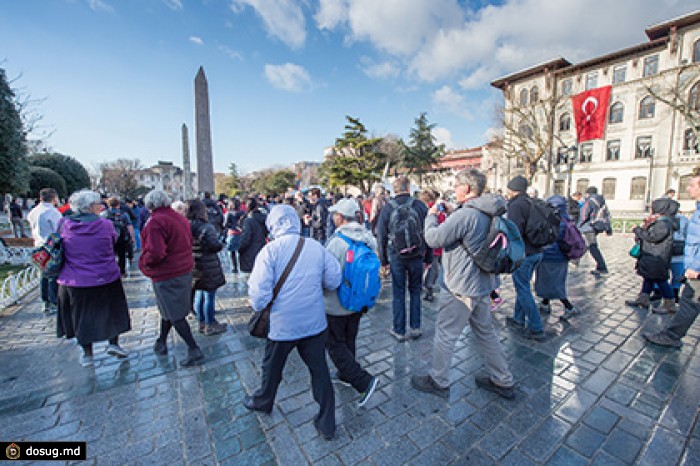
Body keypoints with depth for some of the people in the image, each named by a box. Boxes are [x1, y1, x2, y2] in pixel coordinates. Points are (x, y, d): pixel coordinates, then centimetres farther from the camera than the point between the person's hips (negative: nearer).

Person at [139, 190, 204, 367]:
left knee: (175, 315, 1)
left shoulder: (156, 221, -20)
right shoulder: (180, 218, 7)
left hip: (167, 275, -8)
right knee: (168, 308, 23)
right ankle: (161, 342, 39)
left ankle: (194, 350, 5)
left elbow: (155, 253, -26)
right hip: (185, 270, 8)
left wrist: (143, 262, -7)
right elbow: (188, 244, 14)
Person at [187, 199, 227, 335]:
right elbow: (215, 246, -21)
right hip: (207, 268, -7)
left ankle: (202, 323, 33)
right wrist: (221, 244, -1)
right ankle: (210, 326, 18)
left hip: (194, 268, 8)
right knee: (209, 297, 6)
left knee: (199, 296, 19)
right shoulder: (206, 228, -20)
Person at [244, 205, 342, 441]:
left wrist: (259, 308, 2)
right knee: (319, 369, 16)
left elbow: (259, 291, -19)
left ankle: (263, 402, 52)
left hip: (282, 323, -2)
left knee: (272, 367, 24)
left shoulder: (270, 250, -16)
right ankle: (327, 423, 29)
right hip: (314, 322, 2)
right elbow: (334, 281, -3)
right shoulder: (317, 247, -6)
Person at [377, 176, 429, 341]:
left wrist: (384, 260, 9)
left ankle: (399, 331, 19)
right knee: (415, 291, 16)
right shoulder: (420, 205, -3)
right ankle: (415, 328, 24)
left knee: (398, 293, 9)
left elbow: (381, 236, 0)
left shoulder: (387, 208, -4)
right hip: (417, 256, 1)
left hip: (396, 256, -1)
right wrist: (428, 258, 9)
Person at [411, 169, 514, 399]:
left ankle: (438, 382, 25)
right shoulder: (488, 213, 6)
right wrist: (451, 213, 9)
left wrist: (431, 215, -6)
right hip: (482, 284, 10)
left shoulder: (466, 214, -24)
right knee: (486, 332, 23)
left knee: (445, 334, 7)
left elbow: (433, 238, -23)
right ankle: (503, 381, 38)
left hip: (461, 287, -9)